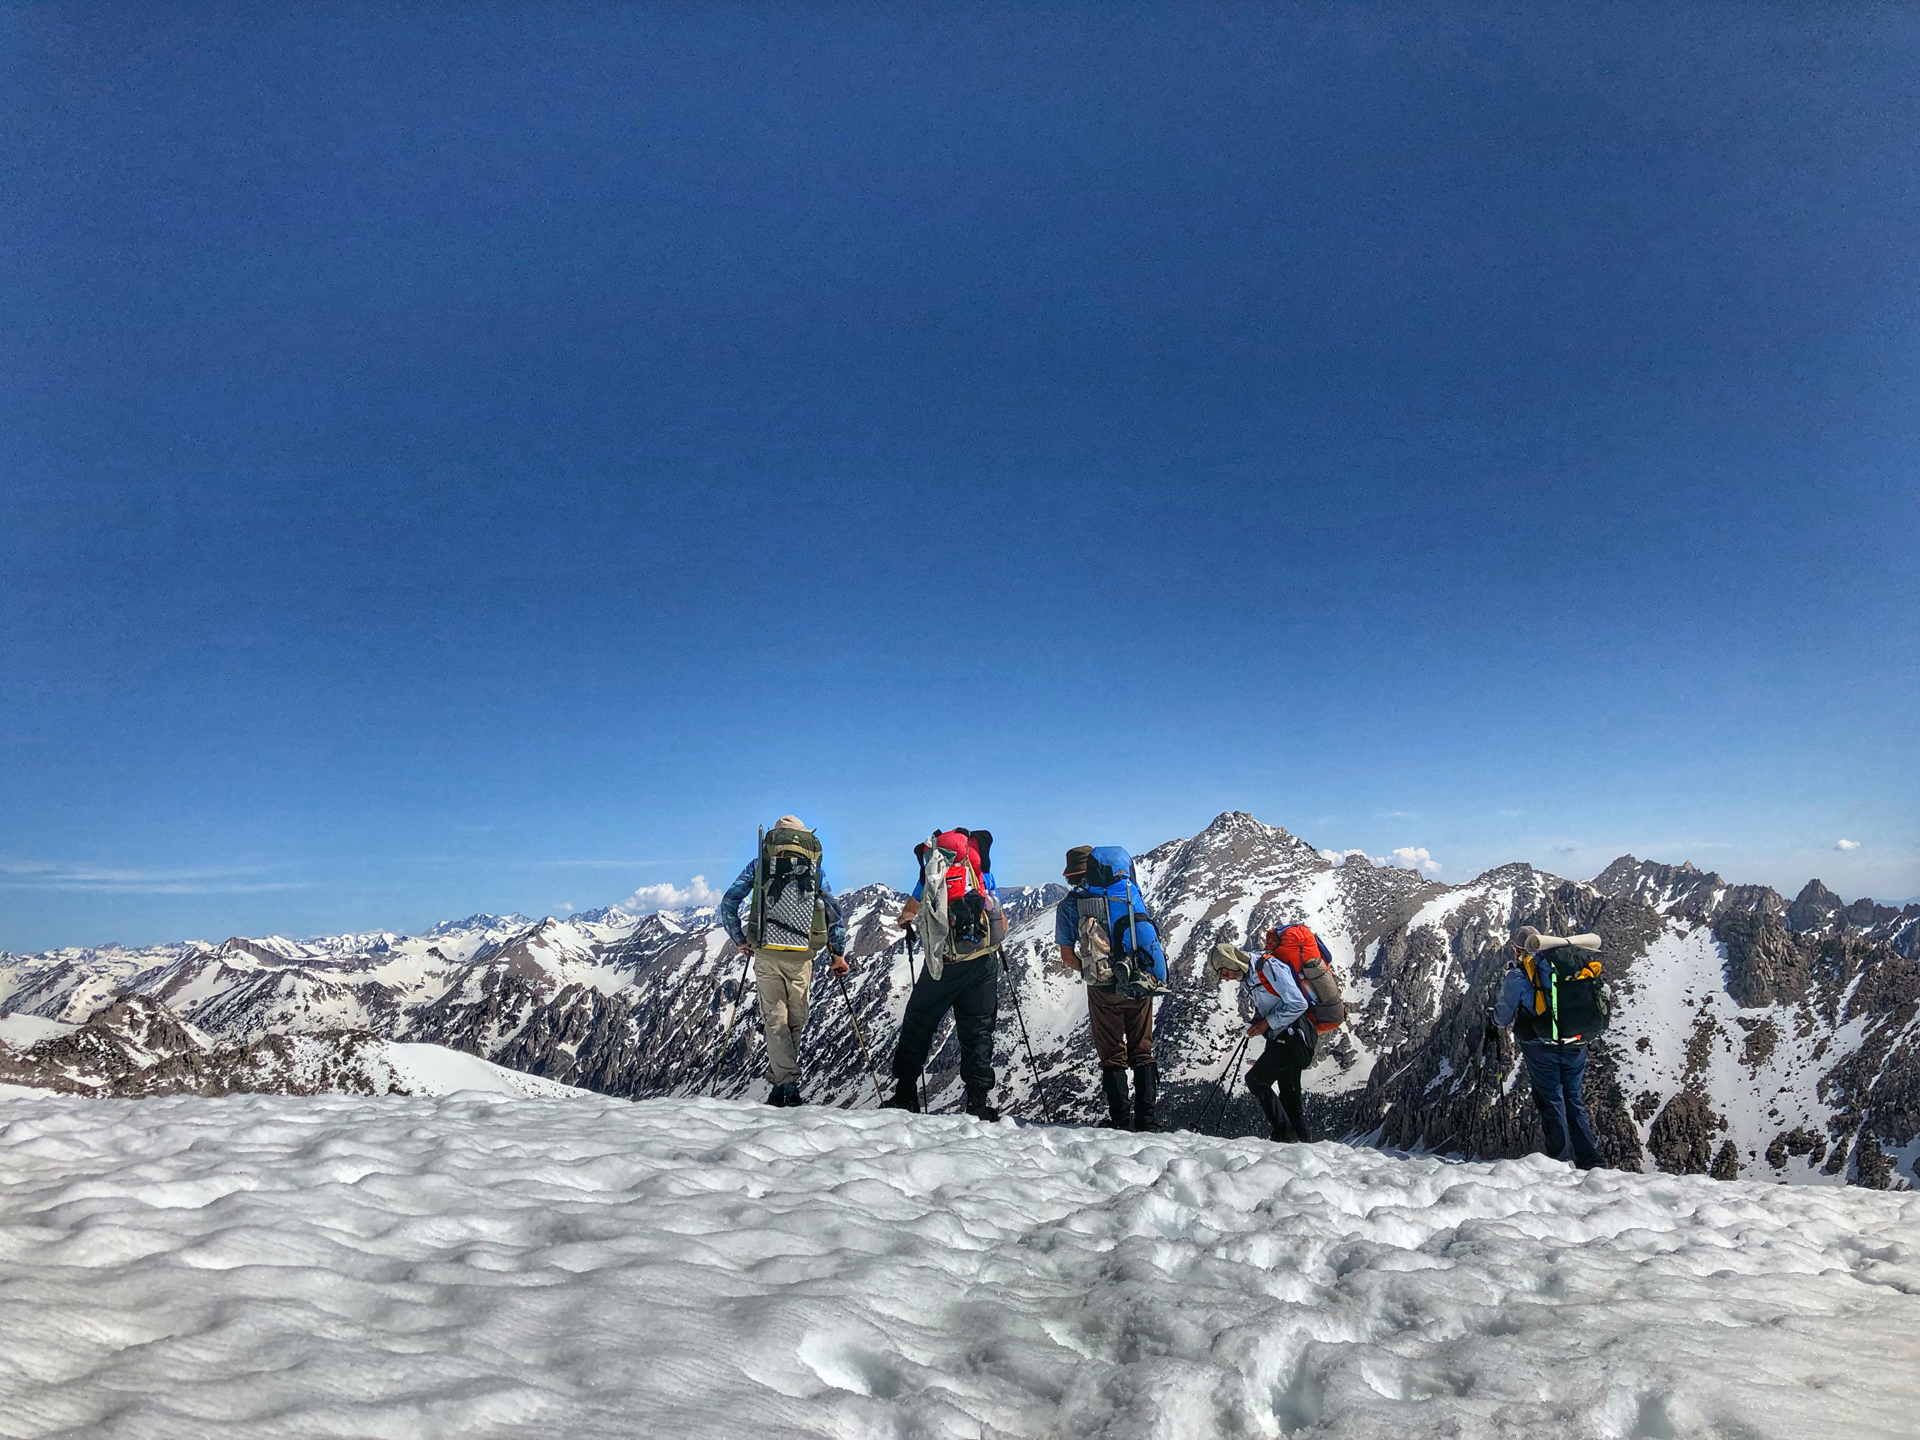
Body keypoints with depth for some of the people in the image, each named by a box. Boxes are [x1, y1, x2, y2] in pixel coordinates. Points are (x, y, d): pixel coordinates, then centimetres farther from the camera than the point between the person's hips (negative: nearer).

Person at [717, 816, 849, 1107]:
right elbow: (835, 911, 8)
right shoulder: (815, 868, 13)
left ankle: (787, 1084, -9)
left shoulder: (760, 863, 11)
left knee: (775, 1019, 2)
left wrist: (739, 940, 17)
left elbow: (728, 903, 7)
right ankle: (780, 1080, 16)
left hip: (767, 953, -1)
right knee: (795, 1021, 12)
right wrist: (838, 953, 13)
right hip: (802, 955, 1)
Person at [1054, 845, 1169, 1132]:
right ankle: (1147, 1119, 11)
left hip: (1104, 989, -2)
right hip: (1144, 984, 2)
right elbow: (1146, 933, 15)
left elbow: (1067, 957, -1)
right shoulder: (1131, 891, 8)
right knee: (1142, 1052, 14)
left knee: (1112, 1056, 10)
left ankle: (1121, 1121, 8)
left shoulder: (1069, 905, 0)